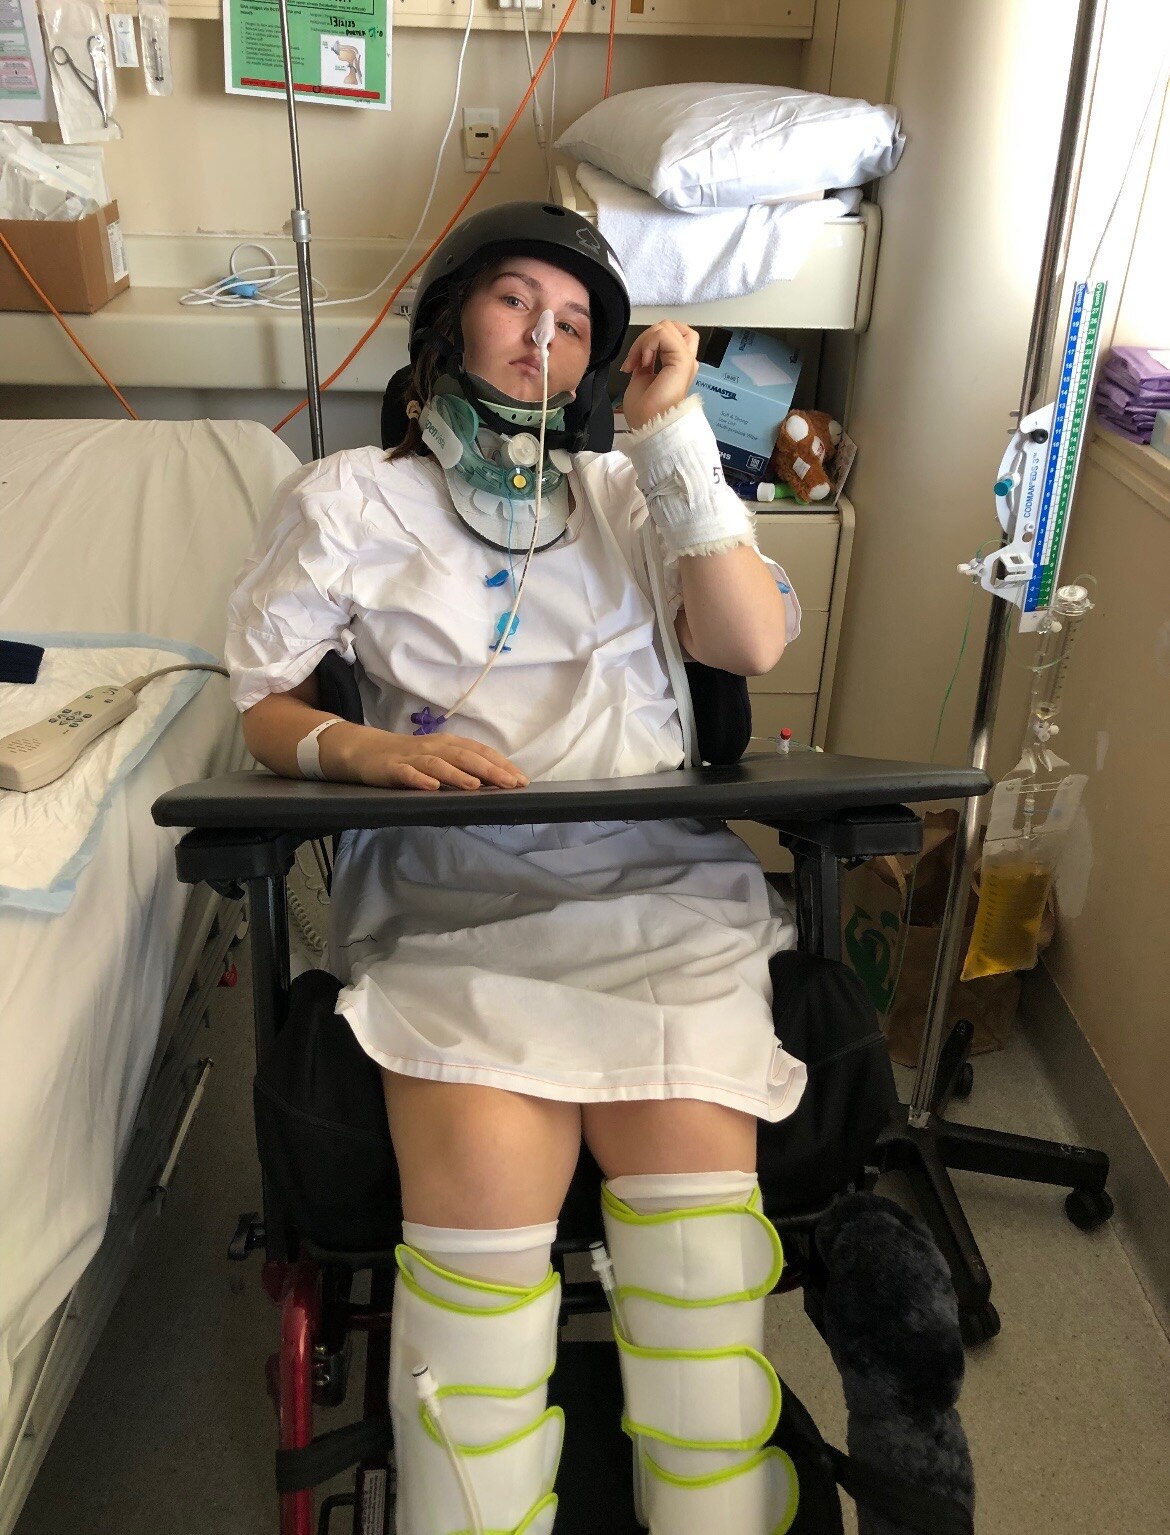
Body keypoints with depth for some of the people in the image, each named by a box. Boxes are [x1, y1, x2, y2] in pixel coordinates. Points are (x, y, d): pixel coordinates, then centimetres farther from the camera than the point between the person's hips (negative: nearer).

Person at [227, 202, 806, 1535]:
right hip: (450, 889, -1)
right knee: (486, 1176, -28)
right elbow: (265, 710, 11)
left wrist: (672, 430, 4)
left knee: (693, 1164, -24)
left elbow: (756, 643, 6)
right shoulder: (349, 500, 15)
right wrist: (365, 748, -11)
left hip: (659, 876, 2)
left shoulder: (631, 491, 21)